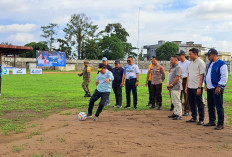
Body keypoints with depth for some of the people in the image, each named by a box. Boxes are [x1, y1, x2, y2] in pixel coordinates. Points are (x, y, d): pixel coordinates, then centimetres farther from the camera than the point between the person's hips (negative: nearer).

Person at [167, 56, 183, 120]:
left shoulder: (178, 67, -13)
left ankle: (179, 115, -3)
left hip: (176, 87, -10)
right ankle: (175, 113, 23)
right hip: (172, 88, 10)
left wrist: (171, 84, -15)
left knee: (177, 101, -7)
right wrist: (169, 84, 10)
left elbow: (177, 78, -19)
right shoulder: (172, 67, 18)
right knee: (174, 101, 15)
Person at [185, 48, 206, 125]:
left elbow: (202, 75, -14)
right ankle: (194, 118, 24)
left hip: (197, 87, -8)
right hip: (190, 87, 8)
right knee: (192, 103, 13)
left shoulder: (200, 62, -10)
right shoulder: (191, 62, 14)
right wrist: (186, 86, 13)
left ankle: (201, 120, 9)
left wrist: (199, 87, -19)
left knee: (199, 104, 0)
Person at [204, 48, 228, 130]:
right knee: (210, 106, 14)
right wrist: (206, 84, 18)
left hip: (216, 89, -9)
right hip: (209, 88, 9)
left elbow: (224, 76, -15)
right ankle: (212, 121, 25)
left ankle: (220, 124, 3)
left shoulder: (221, 64, -11)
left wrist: (219, 86, -18)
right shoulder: (210, 64, 17)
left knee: (219, 107, -4)